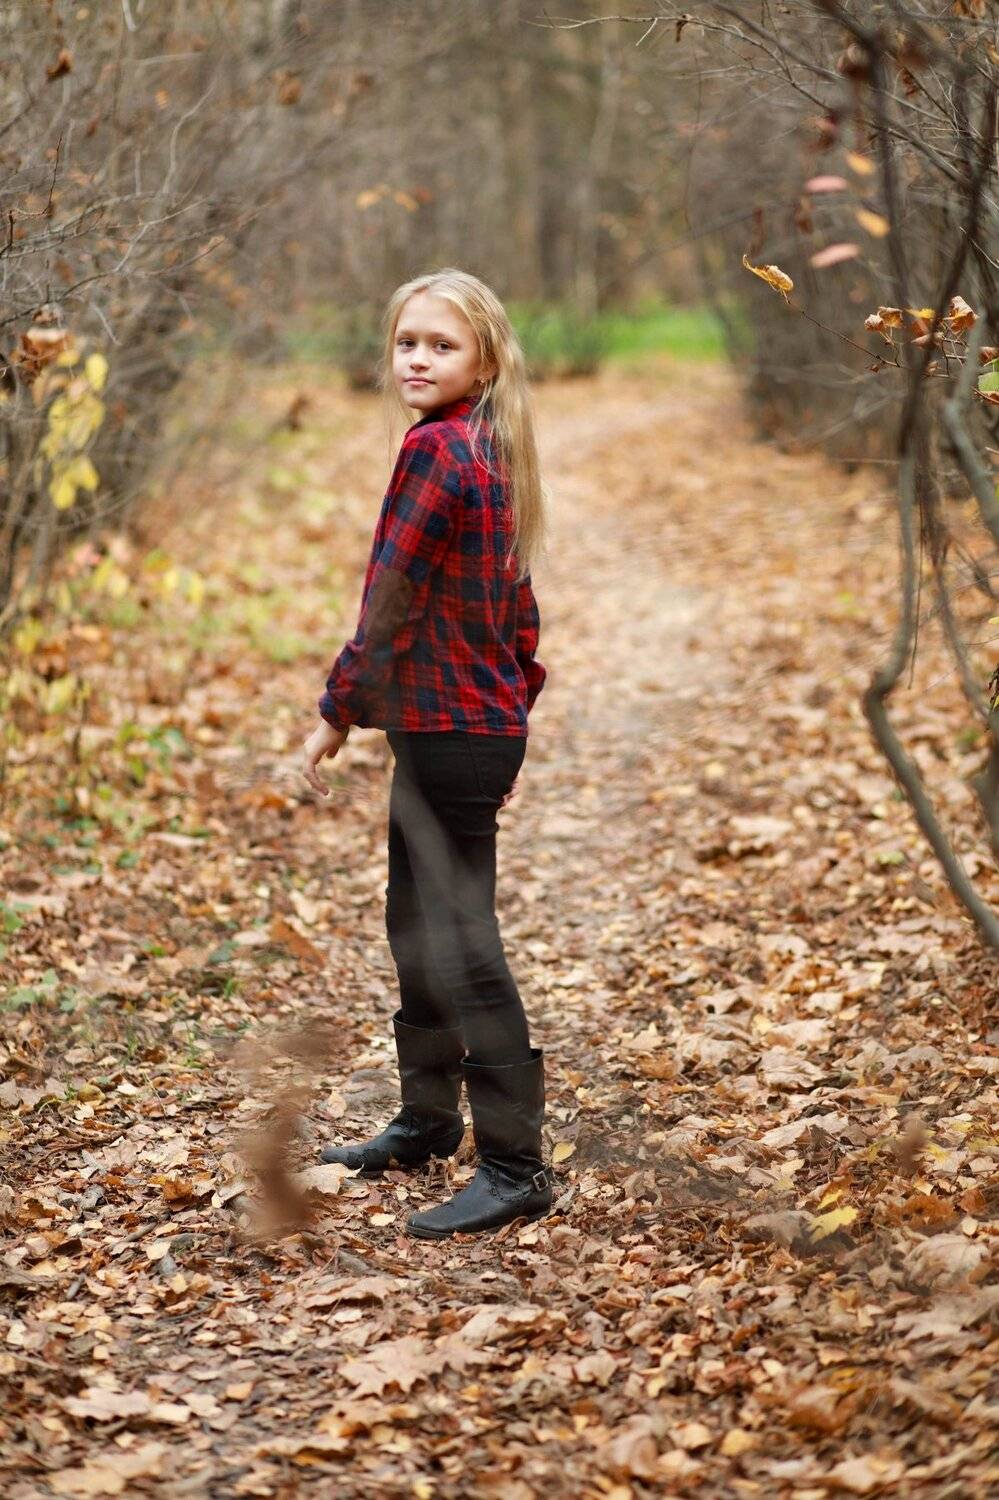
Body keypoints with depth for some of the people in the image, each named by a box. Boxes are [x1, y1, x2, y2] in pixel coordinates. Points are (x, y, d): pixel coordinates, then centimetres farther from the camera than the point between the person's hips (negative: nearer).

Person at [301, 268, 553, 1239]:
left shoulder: (435, 450, -17)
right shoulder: (490, 454, 13)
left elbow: (389, 595, -17)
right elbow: (515, 604, 19)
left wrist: (338, 713, -8)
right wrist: (515, 710, 24)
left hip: (448, 729, -10)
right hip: (482, 722, 10)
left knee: (461, 943, -6)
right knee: (415, 925, 20)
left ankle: (515, 1167, -2)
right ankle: (428, 1121, 34)